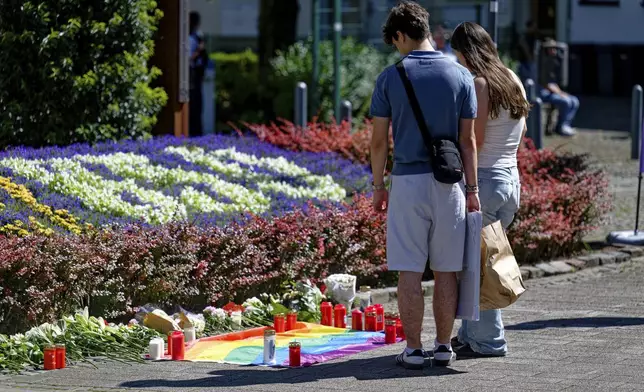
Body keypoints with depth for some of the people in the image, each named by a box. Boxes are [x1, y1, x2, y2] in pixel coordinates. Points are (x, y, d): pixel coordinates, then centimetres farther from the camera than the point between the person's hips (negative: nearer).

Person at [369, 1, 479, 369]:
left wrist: (379, 186, 10)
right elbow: (468, 140, 1)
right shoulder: (460, 75, 1)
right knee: (446, 271, 8)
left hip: (407, 181, -2)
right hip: (449, 183, 2)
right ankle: (444, 347, 12)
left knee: (410, 272, 1)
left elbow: (379, 140, 0)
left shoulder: (391, 77, -3)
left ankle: (413, 350, 1)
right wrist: (472, 189, 6)